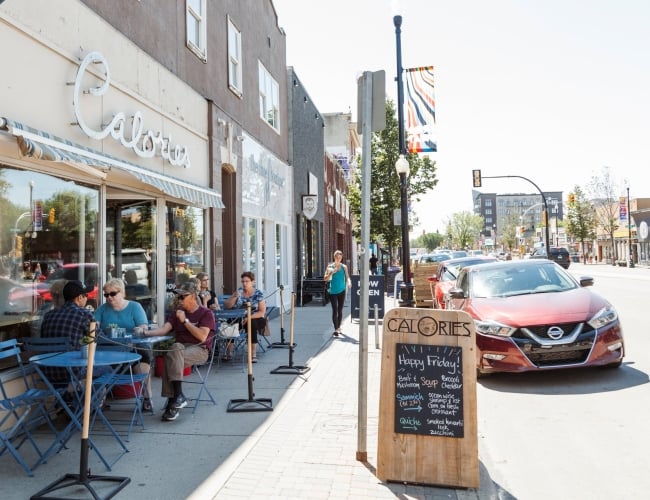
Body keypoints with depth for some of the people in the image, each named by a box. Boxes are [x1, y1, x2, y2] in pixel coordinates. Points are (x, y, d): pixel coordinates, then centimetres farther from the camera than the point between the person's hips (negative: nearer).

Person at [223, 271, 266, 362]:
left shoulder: (258, 294, -3)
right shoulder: (238, 291, 5)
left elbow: (262, 312, -8)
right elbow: (226, 306, 1)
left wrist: (249, 318, -23)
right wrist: (234, 297, -16)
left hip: (256, 319, -2)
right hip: (240, 319, 2)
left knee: (251, 323, -37)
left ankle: (253, 354, -31)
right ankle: (228, 353, -19)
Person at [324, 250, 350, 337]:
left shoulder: (344, 267, 6)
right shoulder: (330, 266, 1)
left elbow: (347, 276, 4)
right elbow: (326, 278, -3)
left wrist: (348, 282, -17)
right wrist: (331, 273, -20)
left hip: (341, 291, 2)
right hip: (333, 291, -2)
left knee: (340, 310, 11)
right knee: (335, 310, -10)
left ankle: (338, 327, 25)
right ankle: (336, 329, -15)